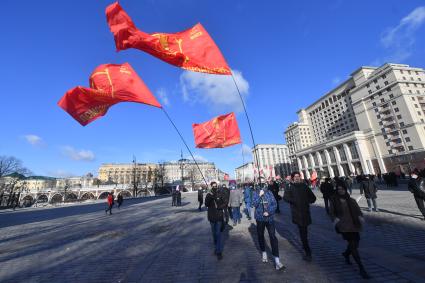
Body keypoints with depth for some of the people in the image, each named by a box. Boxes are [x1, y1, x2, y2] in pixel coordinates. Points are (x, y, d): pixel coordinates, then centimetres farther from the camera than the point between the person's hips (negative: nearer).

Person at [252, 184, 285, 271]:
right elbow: (254, 204, -18)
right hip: (260, 218, 1)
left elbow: (274, 204, -5)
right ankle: (264, 253, 41)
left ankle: (277, 260, 2)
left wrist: (269, 212, -17)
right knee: (260, 236, 16)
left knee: (273, 237, -8)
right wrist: (259, 195, -26)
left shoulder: (269, 193, -6)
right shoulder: (256, 193, -8)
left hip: (269, 218, 0)